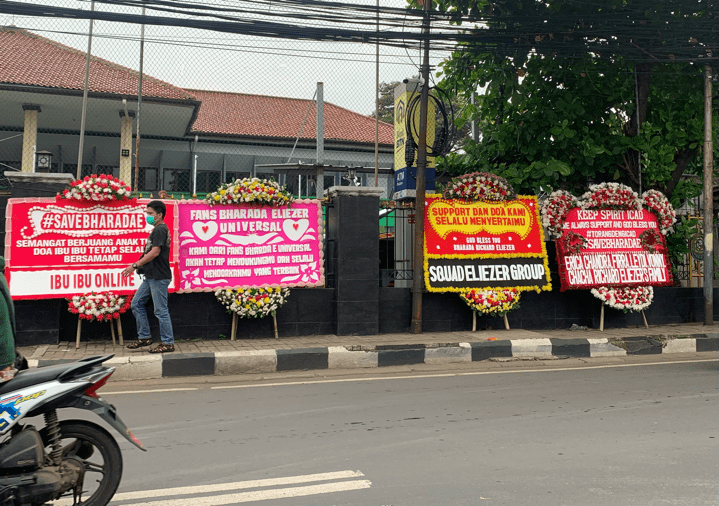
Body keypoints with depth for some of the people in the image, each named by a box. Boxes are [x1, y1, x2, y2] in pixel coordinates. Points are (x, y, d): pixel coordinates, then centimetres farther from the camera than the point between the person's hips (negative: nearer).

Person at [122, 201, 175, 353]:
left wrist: (135, 265, -20)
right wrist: (137, 266, 17)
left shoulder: (160, 229, -13)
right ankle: (144, 337, 20)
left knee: (161, 310, -5)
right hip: (151, 277, 11)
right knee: (136, 304, 13)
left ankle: (168, 343, 3)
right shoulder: (157, 230, 19)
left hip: (159, 277, -11)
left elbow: (155, 252, -22)